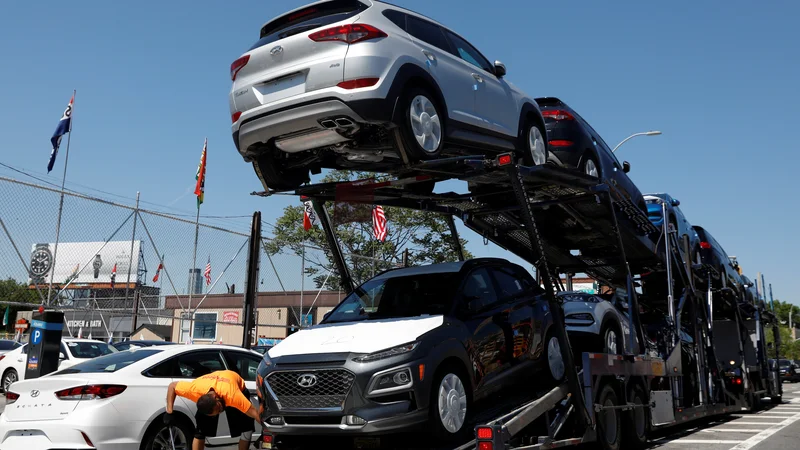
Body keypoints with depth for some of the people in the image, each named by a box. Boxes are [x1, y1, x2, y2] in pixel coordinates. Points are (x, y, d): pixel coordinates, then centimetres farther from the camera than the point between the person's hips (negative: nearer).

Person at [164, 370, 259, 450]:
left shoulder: (233, 395, -48)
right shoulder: (195, 389, -40)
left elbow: (253, 411, -44)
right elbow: (172, 386, -22)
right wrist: (169, 413, -26)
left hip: (238, 387, -2)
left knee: (247, 428, -14)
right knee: (200, 431, -10)